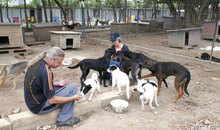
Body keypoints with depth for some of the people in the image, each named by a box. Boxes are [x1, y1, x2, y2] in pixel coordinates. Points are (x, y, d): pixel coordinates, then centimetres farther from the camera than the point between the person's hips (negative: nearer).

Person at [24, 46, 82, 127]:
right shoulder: (46, 72, -29)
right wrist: (73, 98, -14)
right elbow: (52, 100, -24)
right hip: (39, 107, -9)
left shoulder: (37, 64, -1)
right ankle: (63, 120, 0)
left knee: (66, 85, 14)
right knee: (73, 87, -10)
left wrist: (57, 84, 6)